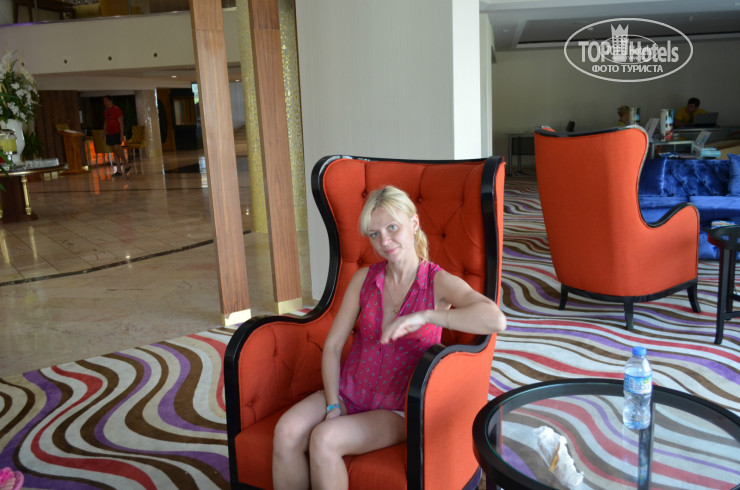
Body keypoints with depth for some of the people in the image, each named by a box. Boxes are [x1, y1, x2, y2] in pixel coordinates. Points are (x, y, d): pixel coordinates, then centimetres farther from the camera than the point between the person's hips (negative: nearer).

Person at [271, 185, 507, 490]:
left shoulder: (439, 283, -9)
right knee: (287, 431, -23)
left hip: (397, 411, -4)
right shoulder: (364, 279, 4)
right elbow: (332, 346, 4)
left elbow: (496, 320, -28)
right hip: (348, 393, 4)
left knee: (324, 439, -29)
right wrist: (333, 405, -9)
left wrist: (422, 317, -32)